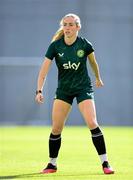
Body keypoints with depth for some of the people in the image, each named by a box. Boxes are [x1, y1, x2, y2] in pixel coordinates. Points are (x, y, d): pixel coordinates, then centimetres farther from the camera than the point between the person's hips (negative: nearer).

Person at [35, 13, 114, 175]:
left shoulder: (85, 45, -10)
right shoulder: (55, 46, -10)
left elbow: (93, 62, 10)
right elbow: (44, 69, -14)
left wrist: (98, 78, 24)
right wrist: (39, 91, -24)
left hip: (83, 88, -2)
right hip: (63, 90, 2)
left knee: (92, 123, -16)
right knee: (56, 128, -1)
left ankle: (105, 163, -8)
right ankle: (52, 164, 16)